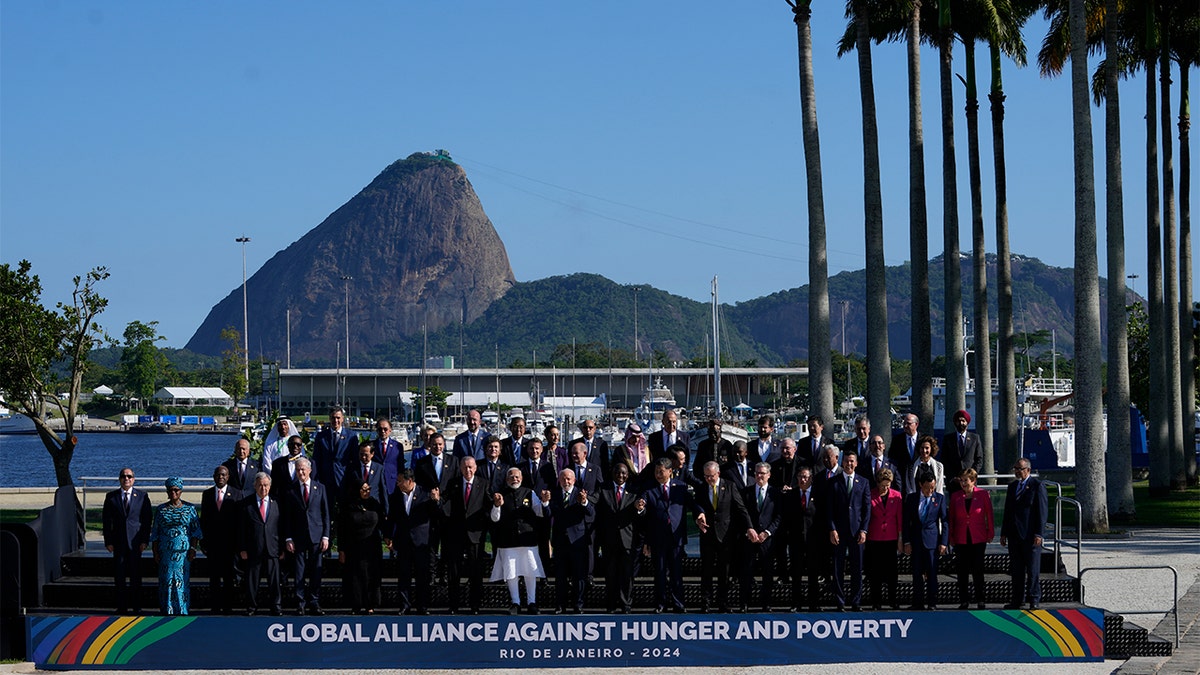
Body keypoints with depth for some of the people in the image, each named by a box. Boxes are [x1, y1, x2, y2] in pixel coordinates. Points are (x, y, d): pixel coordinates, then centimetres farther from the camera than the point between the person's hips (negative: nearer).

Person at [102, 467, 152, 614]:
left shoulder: (142, 496, 4)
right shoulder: (111, 497, 6)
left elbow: (147, 519, 3)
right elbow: (106, 520, 6)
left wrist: (145, 540, -5)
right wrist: (108, 541, -2)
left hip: (135, 541, -1)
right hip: (118, 541, 1)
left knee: (136, 574, 0)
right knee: (119, 575, 2)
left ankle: (137, 606, 8)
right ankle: (121, 606, 9)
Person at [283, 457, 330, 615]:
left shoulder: (321, 489, 7)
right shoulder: (291, 491, 6)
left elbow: (326, 514, 6)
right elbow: (287, 517, 5)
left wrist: (326, 536, -1)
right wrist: (288, 538, -3)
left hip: (317, 536, 1)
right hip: (298, 536, -1)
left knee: (316, 571, 2)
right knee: (299, 572, -1)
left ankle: (314, 604, 8)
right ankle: (300, 604, 3)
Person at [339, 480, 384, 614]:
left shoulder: (375, 505, 4)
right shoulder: (348, 508, -2)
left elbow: (382, 524, 9)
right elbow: (342, 531, -1)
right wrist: (341, 550, -5)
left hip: (371, 548, 2)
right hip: (353, 549, -2)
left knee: (371, 577, 3)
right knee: (355, 577, 0)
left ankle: (370, 605, 9)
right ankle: (356, 606, 6)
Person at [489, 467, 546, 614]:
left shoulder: (529, 493, 8)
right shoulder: (500, 495, 5)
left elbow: (540, 513, 4)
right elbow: (495, 518, 0)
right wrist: (497, 506, -18)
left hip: (528, 538, 0)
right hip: (508, 540, 0)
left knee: (530, 572, 2)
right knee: (511, 573, 2)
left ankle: (531, 602, 11)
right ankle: (515, 602, 12)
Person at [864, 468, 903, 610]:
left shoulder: (896, 496, 2)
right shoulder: (870, 496, -3)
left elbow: (900, 518, 6)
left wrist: (900, 539, 4)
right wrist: (864, 535, -3)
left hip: (891, 539, 1)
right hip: (875, 539, -1)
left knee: (892, 571, 5)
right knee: (875, 572, 2)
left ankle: (893, 600, 17)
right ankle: (876, 602, 10)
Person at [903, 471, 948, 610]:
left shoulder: (940, 498, 3)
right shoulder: (911, 498, 6)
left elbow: (944, 521, 3)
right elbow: (906, 522, 7)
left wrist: (943, 542, -2)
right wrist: (906, 542, 1)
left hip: (932, 540, -2)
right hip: (916, 541, 2)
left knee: (932, 573, -3)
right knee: (917, 573, 4)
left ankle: (932, 603, 3)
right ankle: (918, 603, 10)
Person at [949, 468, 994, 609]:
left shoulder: (983, 494, -2)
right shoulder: (955, 496, 4)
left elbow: (989, 514, 3)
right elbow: (951, 517, 8)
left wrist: (990, 533, 0)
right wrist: (951, 537, 6)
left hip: (978, 538, -2)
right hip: (961, 539, 2)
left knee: (977, 570, -1)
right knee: (962, 571, 4)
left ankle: (980, 600, 8)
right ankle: (963, 601, 10)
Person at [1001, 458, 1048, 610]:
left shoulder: (1037, 486, -5)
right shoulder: (1012, 486, 15)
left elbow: (1041, 512, -9)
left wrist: (1038, 534, -15)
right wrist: (1004, 533, 13)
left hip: (1030, 535, -6)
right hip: (1014, 534, 6)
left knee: (1033, 570, -2)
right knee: (1016, 570, 8)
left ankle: (1034, 600, 3)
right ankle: (1017, 601, 12)